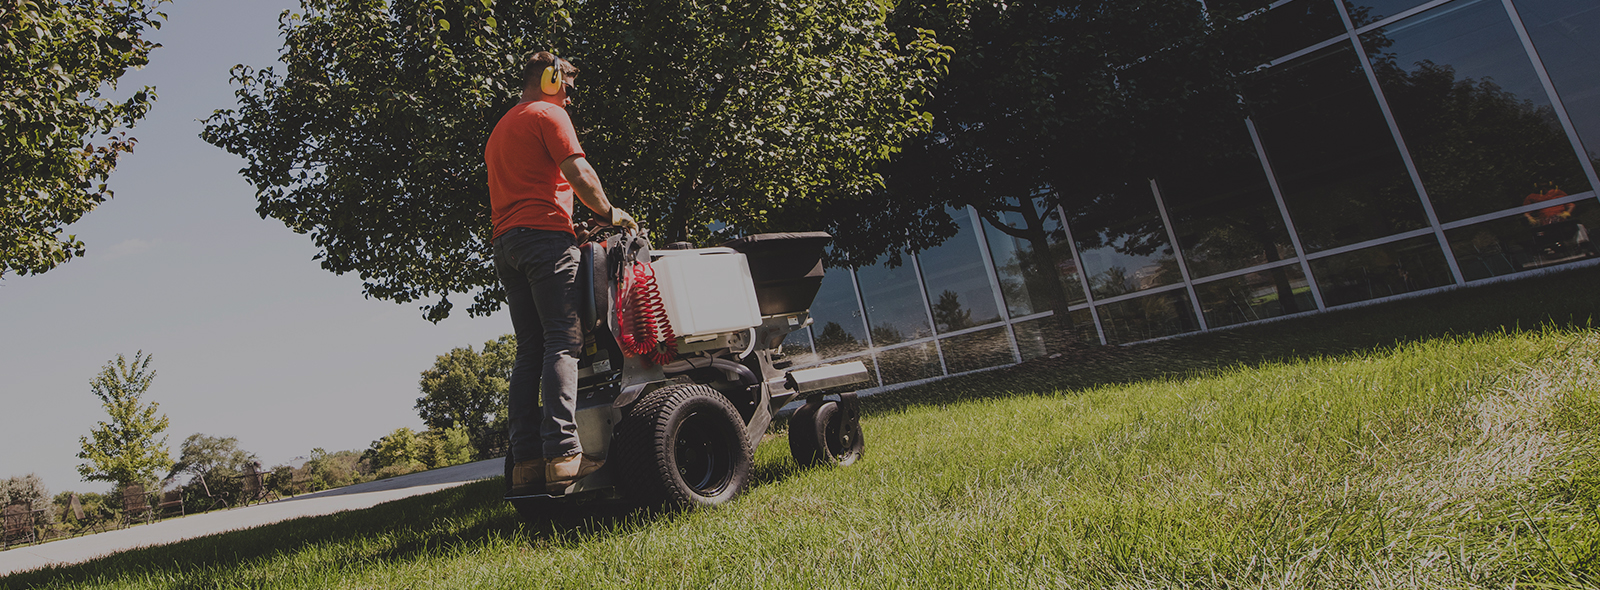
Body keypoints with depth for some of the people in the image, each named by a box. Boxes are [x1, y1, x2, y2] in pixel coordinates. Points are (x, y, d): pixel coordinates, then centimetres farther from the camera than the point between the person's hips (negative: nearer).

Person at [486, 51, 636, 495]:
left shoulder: (498, 130, 31)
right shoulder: (548, 114, 4)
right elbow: (578, 172, -10)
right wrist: (609, 213, 4)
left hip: (505, 242, 8)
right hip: (545, 234, -8)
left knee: (529, 350, 4)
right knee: (562, 343, -14)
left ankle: (525, 461, -2)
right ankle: (563, 454, -23)